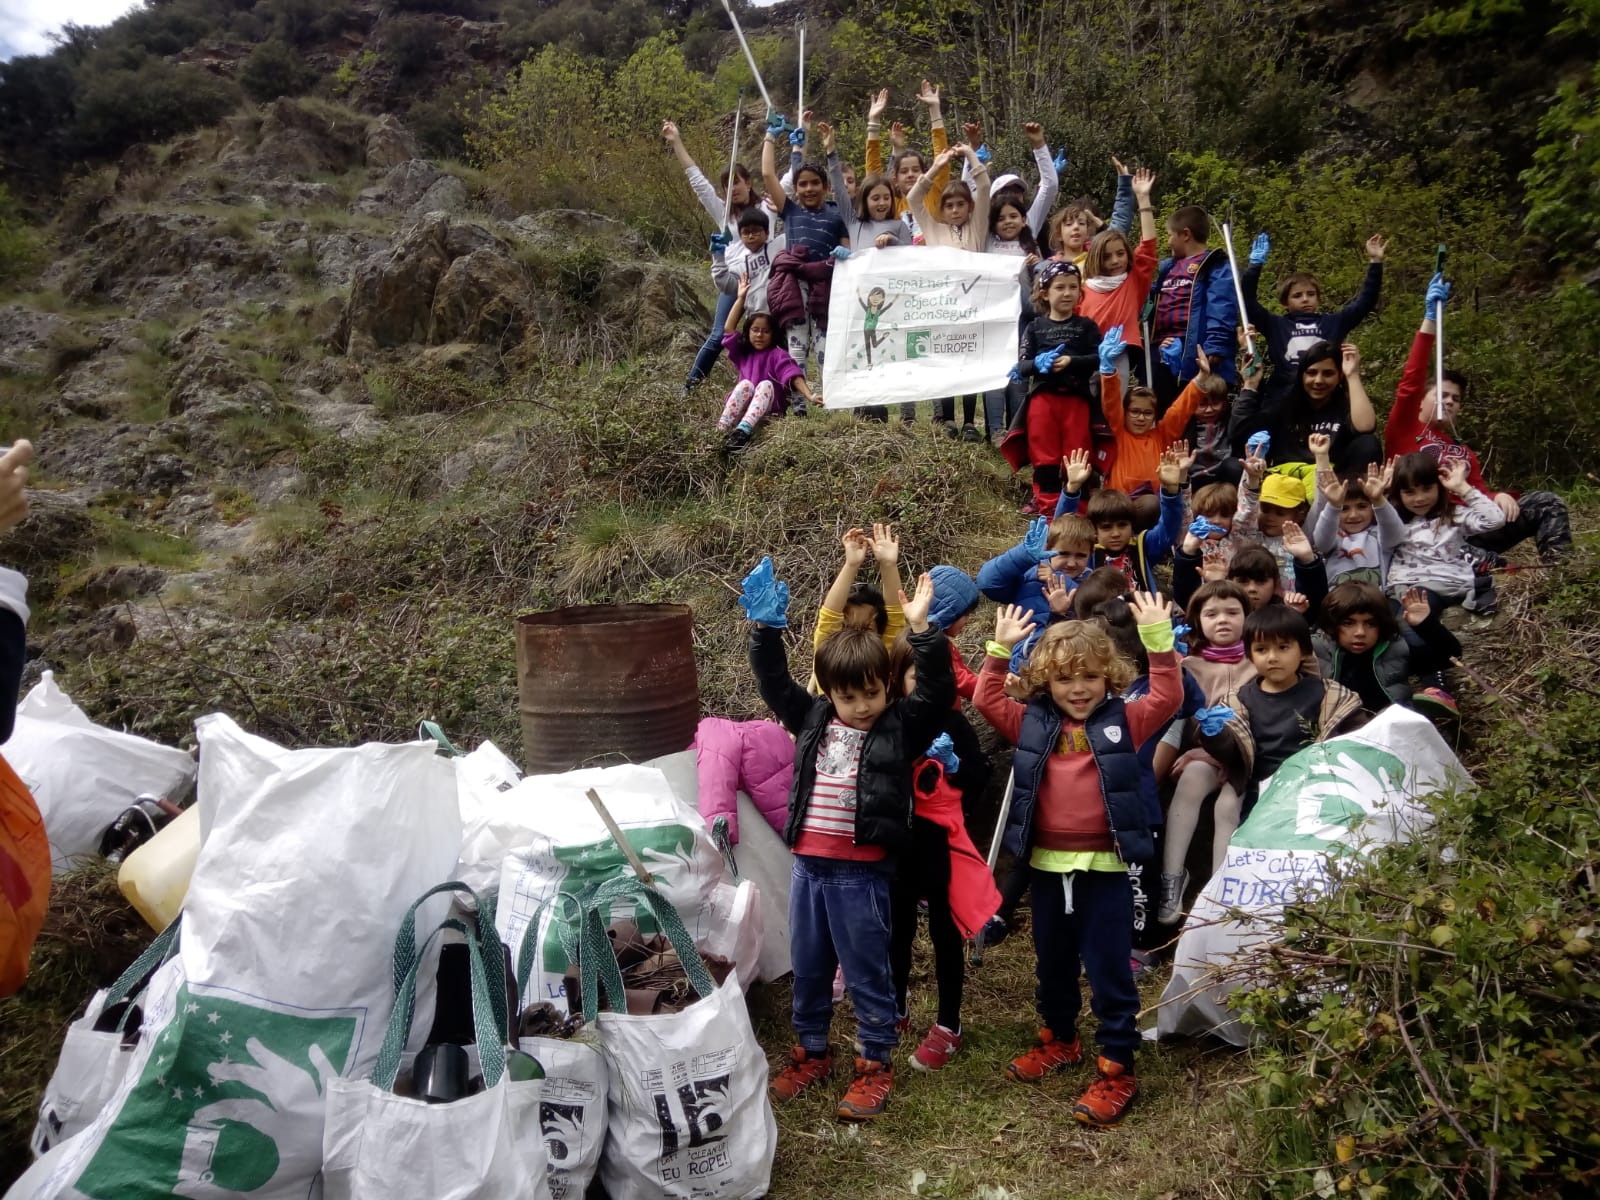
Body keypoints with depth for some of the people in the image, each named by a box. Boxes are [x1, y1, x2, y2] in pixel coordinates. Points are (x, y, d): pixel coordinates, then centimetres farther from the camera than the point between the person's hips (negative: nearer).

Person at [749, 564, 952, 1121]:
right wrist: (764, 627, -1)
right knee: (807, 969, 18)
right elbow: (773, 680, 9)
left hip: (862, 873, -5)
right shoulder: (813, 718, 6)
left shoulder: (903, 726, -4)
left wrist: (921, 629, -26)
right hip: (808, 867, 5)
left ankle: (875, 1064, 24)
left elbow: (936, 691, -18)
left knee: (867, 972, 8)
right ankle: (811, 1052, 36)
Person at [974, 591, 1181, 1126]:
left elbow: (1168, 697, -12)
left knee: (1109, 968, 2)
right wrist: (999, 648, -6)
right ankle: (1058, 1039, 40)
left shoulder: (1124, 721, -3)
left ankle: (1116, 1067, 13)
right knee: (1052, 962, 20)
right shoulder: (1032, 723, 3)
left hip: (1105, 865, -4)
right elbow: (987, 700, 2)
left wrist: (1158, 637, -21)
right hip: (1047, 863, 4)